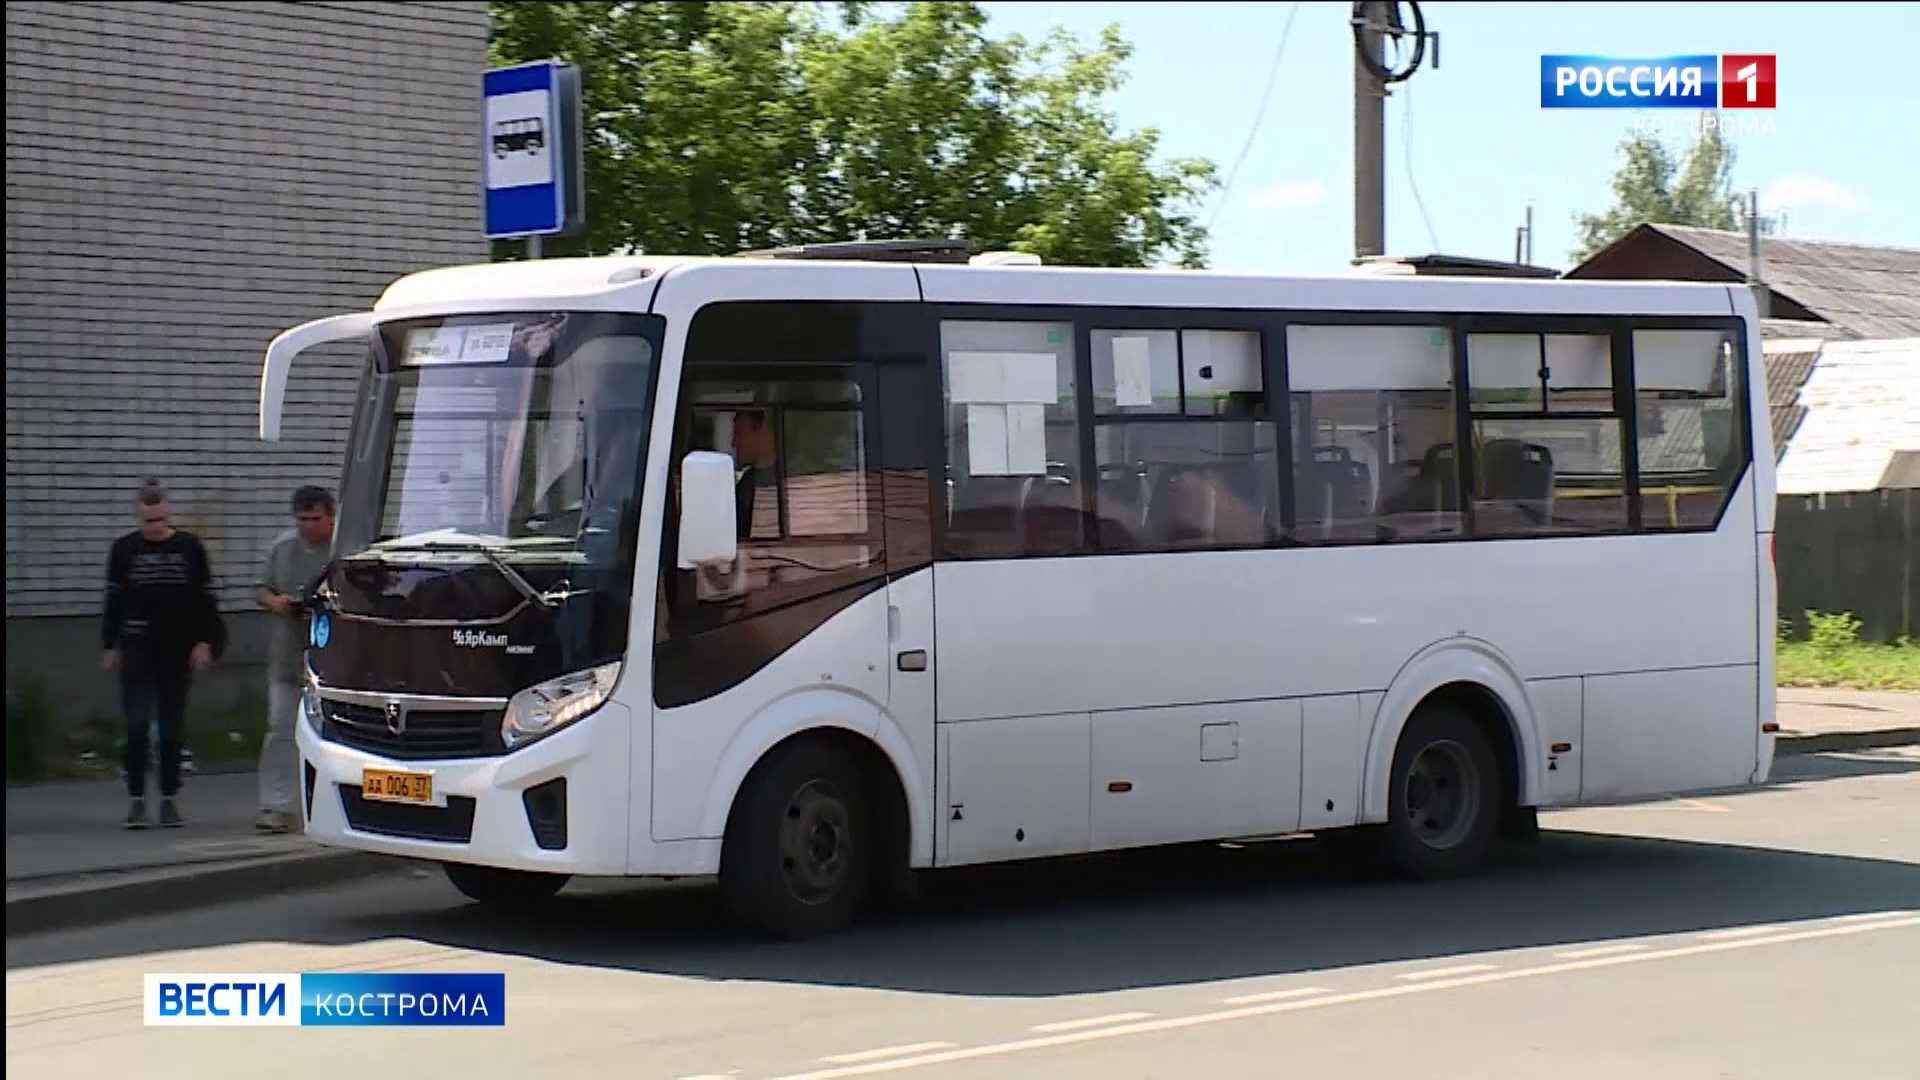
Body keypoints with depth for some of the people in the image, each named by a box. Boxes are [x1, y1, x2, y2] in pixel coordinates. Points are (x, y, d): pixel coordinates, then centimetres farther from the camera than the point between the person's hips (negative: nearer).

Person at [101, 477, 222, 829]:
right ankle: (137, 800, -2)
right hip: (138, 648, 0)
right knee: (137, 724, -10)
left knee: (172, 727, 5)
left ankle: (169, 800, 13)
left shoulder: (189, 547, 3)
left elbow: (205, 599, 7)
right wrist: (110, 646, 6)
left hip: (178, 648, 1)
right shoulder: (124, 549, 4)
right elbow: (114, 600, 10)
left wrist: (204, 642, 0)